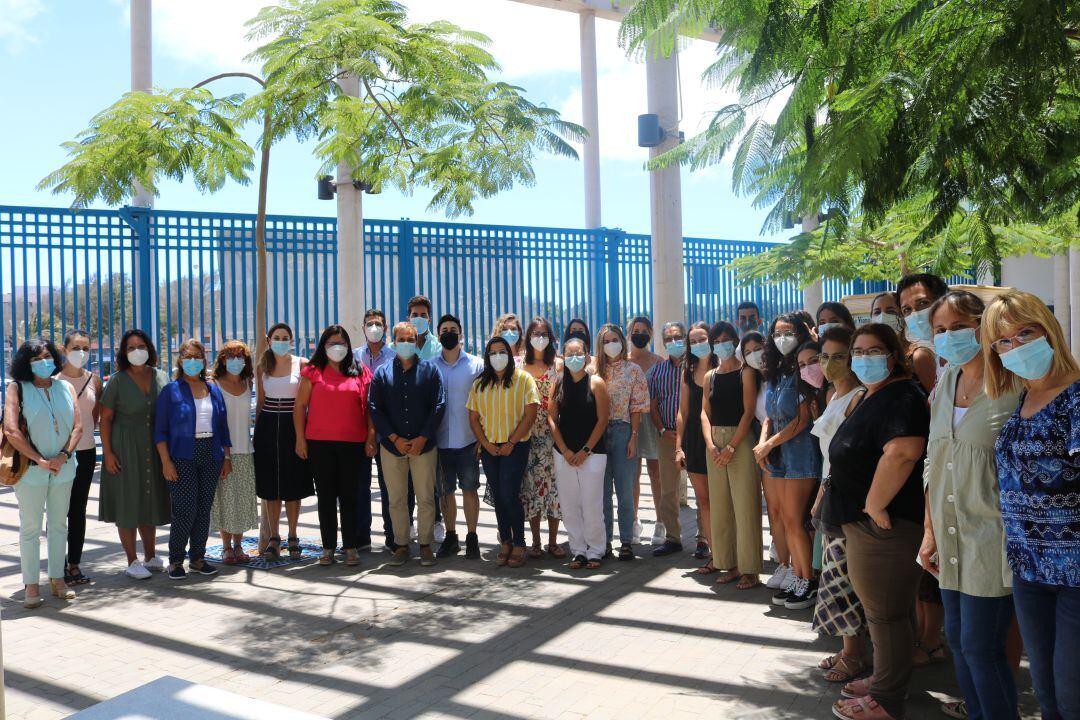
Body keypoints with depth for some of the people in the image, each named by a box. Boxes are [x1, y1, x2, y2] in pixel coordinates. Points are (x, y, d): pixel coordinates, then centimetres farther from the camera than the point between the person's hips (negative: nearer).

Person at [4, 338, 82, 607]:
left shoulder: (66, 388, 7)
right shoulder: (17, 388, -4)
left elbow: (78, 426, 4)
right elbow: (11, 430, -13)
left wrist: (64, 455, -11)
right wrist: (40, 460, -15)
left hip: (63, 468, 4)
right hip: (31, 469, -4)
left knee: (59, 524, 11)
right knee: (31, 527, 3)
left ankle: (57, 579, 22)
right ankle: (31, 585, 11)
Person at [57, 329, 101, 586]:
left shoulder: (94, 379, 5)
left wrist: (84, 435, 10)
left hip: (85, 451, 4)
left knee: (78, 511, 10)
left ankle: (74, 565, 19)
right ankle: (59, 566, 11)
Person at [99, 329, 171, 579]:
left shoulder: (161, 378, 4)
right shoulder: (117, 381, -5)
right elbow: (105, 418, -5)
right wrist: (107, 452, -12)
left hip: (153, 448, 4)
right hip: (124, 448, -4)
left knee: (151, 502, 13)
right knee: (127, 503, 1)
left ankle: (150, 557, 26)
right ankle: (132, 562, 11)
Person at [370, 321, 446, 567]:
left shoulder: (430, 370, 2)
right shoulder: (382, 373, 5)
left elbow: (438, 406, -2)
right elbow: (374, 408, 1)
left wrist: (421, 438, -10)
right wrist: (395, 438, -9)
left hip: (424, 445, -1)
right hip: (392, 446, 1)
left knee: (425, 498, 3)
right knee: (396, 499, 7)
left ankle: (426, 545, 15)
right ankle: (402, 545, 19)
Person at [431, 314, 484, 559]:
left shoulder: (477, 365, 0)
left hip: (468, 440, -2)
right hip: (440, 441, 2)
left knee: (470, 489, 4)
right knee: (445, 491, 10)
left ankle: (472, 538, 16)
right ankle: (450, 537, 24)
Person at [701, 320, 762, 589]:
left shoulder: (745, 372, -2)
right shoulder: (710, 376, 13)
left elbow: (748, 411, -9)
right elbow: (705, 412, 8)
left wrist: (732, 447, -15)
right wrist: (710, 444, -8)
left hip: (741, 440, -5)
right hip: (714, 443, 5)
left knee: (745, 505, -5)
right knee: (719, 505, 7)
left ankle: (750, 569, 2)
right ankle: (730, 564, 17)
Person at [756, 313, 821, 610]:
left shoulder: (803, 371, -9)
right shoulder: (775, 373, 14)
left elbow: (803, 418, -14)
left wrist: (769, 444, -11)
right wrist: (762, 443, -3)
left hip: (800, 451, -7)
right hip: (779, 452, 7)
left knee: (794, 521, -5)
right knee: (786, 520, 9)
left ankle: (809, 582, 9)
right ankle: (797, 577, 20)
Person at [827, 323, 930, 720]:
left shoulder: (901, 397, -17)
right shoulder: (873, 396, 16)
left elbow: (902, 452, -33)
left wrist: (874, 504, -25)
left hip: (883, 524, -11)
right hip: (863, 522, 11)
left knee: (885, 613, 2)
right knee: (881, 609, 21)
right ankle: (885, 679, 35)